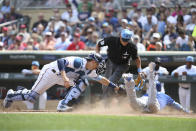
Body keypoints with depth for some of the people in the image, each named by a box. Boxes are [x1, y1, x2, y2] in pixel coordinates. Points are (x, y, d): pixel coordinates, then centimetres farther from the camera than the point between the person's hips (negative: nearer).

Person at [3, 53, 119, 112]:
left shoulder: (90, 72, 0)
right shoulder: (79, 62, -28)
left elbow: (101, 79, 10)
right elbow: (61, 61, -38)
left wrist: (114, 86, 5)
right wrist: (64, 77, -48)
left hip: (62, 77, 8)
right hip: (51, 72, -8)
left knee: (82, 83, -11)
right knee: (32, 96, -9)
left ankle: (63, 105, -12)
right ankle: (11, 95, 19)